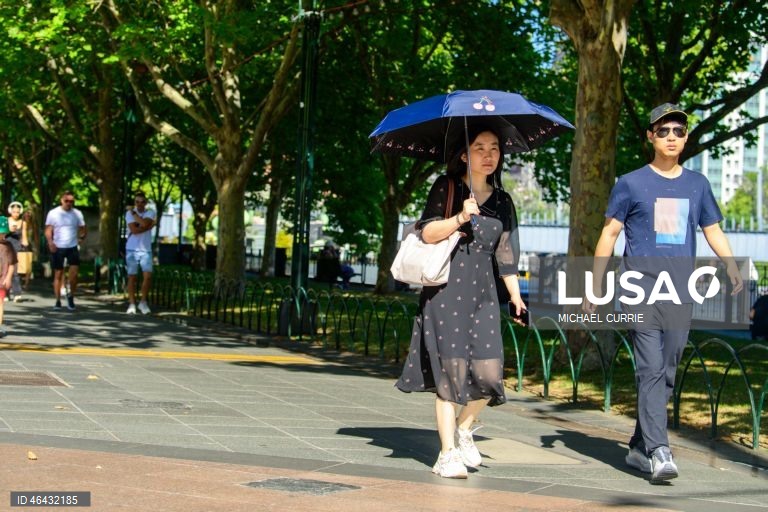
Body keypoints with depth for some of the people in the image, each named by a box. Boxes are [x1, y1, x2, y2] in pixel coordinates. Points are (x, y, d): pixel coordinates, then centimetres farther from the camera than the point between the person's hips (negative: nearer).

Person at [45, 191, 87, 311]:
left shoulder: (77, 213, 5)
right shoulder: (53, 213, -1)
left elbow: (83, 229, 13)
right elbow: (48, 230, -3)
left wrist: (81, 237, -5)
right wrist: (50, 242, -18)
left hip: (73, 247, 1)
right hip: (58, 248, -1)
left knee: (74, 272, -12)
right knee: (58, 274, 5)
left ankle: (71, 296, 10)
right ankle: (58, 301, 13)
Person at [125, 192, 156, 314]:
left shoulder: (150, 213, 4)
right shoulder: (129, 213, 0)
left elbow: (144, 223, -17)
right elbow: (134, 230, -14)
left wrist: (134, 213, -10)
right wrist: (149, 226, -10)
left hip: (146, 250, 1)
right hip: (132, 249, -1)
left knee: (148, 276, -10)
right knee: (132, 277, 4)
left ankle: (143, 302, 4)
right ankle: (132, 304, 10)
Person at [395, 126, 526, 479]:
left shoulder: (502, 201, 14)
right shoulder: (446, 188, 1)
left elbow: (506, 254, 17)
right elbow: (428, 233, -8)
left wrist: (515, 295, 12)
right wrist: (460, 218, -22)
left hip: (482, 292, 4)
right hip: (445, 288, -4)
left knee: (489, 370, -6)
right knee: (451, 368, -8)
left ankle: (463, 429, 22)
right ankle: (448, 453, -1)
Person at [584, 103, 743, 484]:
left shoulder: (697, 185, 15)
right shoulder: (631, 184, 4)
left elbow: (713, 230, 15)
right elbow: (609, 233, 5)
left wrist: (731, 266, -5)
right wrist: (595, 286, -1)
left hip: (681, 295, 4)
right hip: (641, 291, -4)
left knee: (666, 373, 6)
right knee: (651, 370, -13)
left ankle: (639, 447, 18)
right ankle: (658, 451, -18)